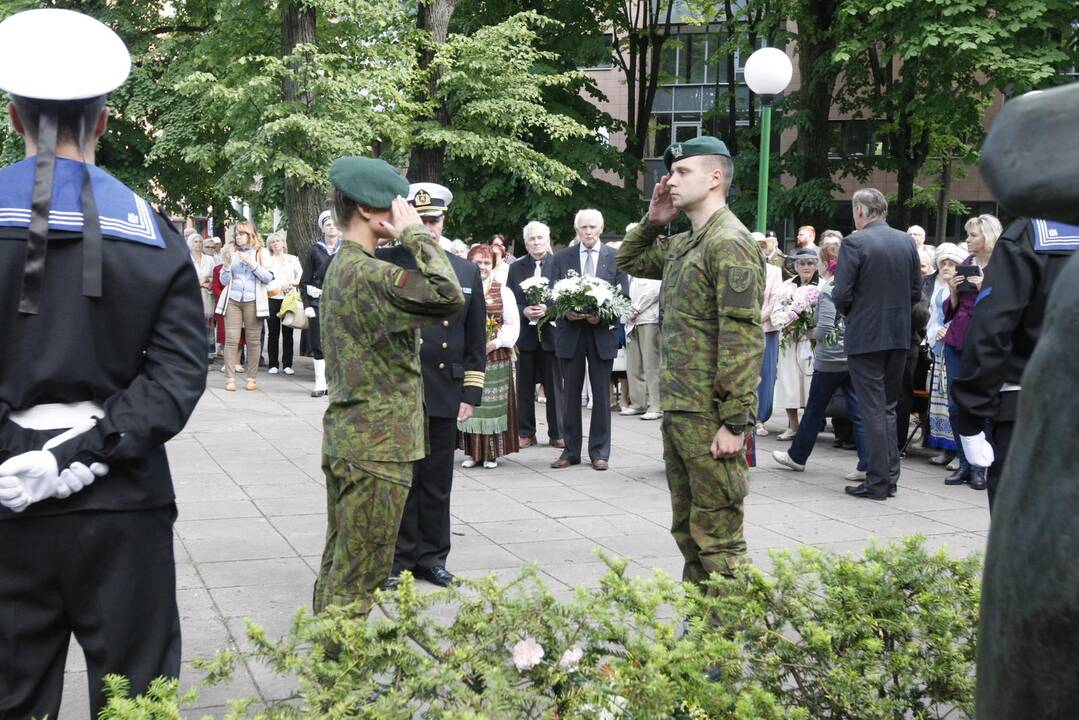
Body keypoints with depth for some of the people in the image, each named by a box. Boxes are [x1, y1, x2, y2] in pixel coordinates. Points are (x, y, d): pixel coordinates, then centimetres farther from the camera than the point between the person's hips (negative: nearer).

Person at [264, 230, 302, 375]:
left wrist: (290, 284, -10)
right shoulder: (267, 261, 11)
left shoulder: (293, 259, 13)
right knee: (273, 333, 0)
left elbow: (301, 276, 6)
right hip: (273, 299, 0)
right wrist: (281, 285, -10)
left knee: (288, 333, -1)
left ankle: (287, 364, 2)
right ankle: (273, 364, 4)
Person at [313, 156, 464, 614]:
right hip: (377, 444, -10)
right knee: (360, 573, -4)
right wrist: (415, 234, -19)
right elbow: (449, 297, -30)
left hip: (346, 436, 10)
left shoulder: (339, 268, 14)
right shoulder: (368, 273, -19)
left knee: (339, 562, 17)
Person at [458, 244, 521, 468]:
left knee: (494, 404, 1)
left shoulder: (504, 292, 6)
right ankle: (472, 452, 10)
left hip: (496, 356, 0)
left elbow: (512, 325, 3)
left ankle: (492, 453, 8)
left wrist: (496, 343, -11)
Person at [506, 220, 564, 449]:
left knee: (555, 387, 4)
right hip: (525, 335, 2)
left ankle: (557, 434, 11)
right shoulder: (516, 268, 8)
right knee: (524, 388, 7)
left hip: (551, 334, -2)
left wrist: (548, 308, -16)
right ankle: (525, 433, 15)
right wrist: (524, 311, -11)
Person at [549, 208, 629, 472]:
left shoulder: (616, 258, 3)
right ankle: (571, 450, 14)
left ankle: (599, 451, 12)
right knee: (570, 393, 6)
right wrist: (565, 312, -17)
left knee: (601, 395, 5)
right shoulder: (562, 258, 5)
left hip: (602, 333, -1)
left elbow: (623, 297, 0)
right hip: (570, 332, 1)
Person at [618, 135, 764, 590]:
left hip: (709, 416, -10)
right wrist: (652, 221, 14)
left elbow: (743, 338, -19)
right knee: (687, 529, 16)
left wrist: (734, 423, -22)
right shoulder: (681, 245, 14)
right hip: (677, 410, 10)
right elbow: (629, 261, 33)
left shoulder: (729, 242, -14)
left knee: (717, 535, -4)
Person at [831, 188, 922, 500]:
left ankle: (877, 482, 1)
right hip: (899, 335, 6)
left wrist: (850, 314, 6)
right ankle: (890, 477, 17)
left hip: (865, 336, -5)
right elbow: (916, 292, 8)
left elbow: (841, 295, -14)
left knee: (872, 408, -1)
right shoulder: (907, 241, 6)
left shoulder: (854, 243, -13)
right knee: (889, 406, 15)